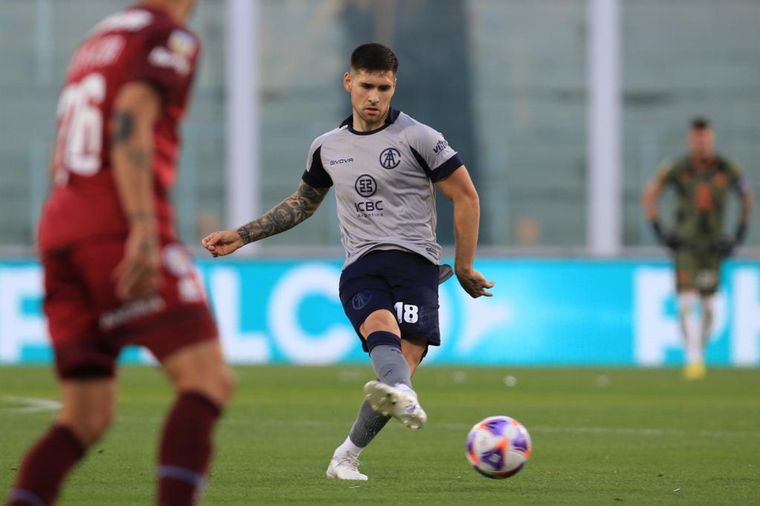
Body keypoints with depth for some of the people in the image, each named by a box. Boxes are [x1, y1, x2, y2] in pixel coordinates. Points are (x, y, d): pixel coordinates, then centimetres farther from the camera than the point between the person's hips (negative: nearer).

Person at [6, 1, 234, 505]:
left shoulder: (95, 42, 24)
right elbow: (130, 123, -16)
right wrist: (143, 229, -23)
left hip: (59, 236, 8)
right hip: (120, 230, -8)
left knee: (85, 418, 7)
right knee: (209, 379, -8)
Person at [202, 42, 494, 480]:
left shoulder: (418, 138, 2)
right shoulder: (328, 148, 16)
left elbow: (466, 197, 6)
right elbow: (303, 203, 34)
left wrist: (464, 268, 6)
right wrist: (241, 236, 30)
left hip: (414, 260, -2)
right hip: (360, 267, 2)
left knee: (405, 358, -22)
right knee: (382, 328, -32)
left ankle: (347, 455, -6)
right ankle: (405, 399, -66)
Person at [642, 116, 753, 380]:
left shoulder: (727, 169, -1)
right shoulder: (677, 168, -5)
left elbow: (746, 197, 15)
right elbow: (649, 194, 7)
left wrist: (739, 233, 8)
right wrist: (658, 230, 0)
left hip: (714, 245, 2)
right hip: (685, 243, -2)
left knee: (708, 306, 6)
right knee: (686, 302, -14)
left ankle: (700, 354, 25)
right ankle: (693, 359, -16)